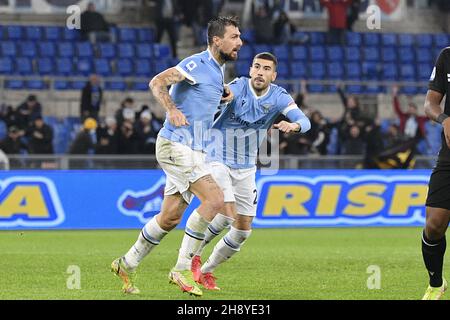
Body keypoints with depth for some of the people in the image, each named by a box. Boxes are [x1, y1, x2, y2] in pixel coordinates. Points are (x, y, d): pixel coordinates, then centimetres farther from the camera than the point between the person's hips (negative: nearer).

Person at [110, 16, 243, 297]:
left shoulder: (218, 70, 16)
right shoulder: (198, 64, -13)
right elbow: (157, 83, -20)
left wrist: (223, 95, 12)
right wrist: (172, 110, -37)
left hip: (192, 151, 10)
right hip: (176, 145, -10)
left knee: (170, 217, 10)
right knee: (215, 199, -20)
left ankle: (127, 265, 25)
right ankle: (183, 269, -15)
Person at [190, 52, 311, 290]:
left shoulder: (278, 97, -5)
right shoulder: (237, 88, -15)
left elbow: (305, 121, -16)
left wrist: (293, 125, -39)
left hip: (246, 169, 5)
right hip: (217, 161, -5)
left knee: (243, 230, 4)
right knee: (227, 215, -22)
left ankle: (206, 271, 22)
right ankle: (192, 253, 2)